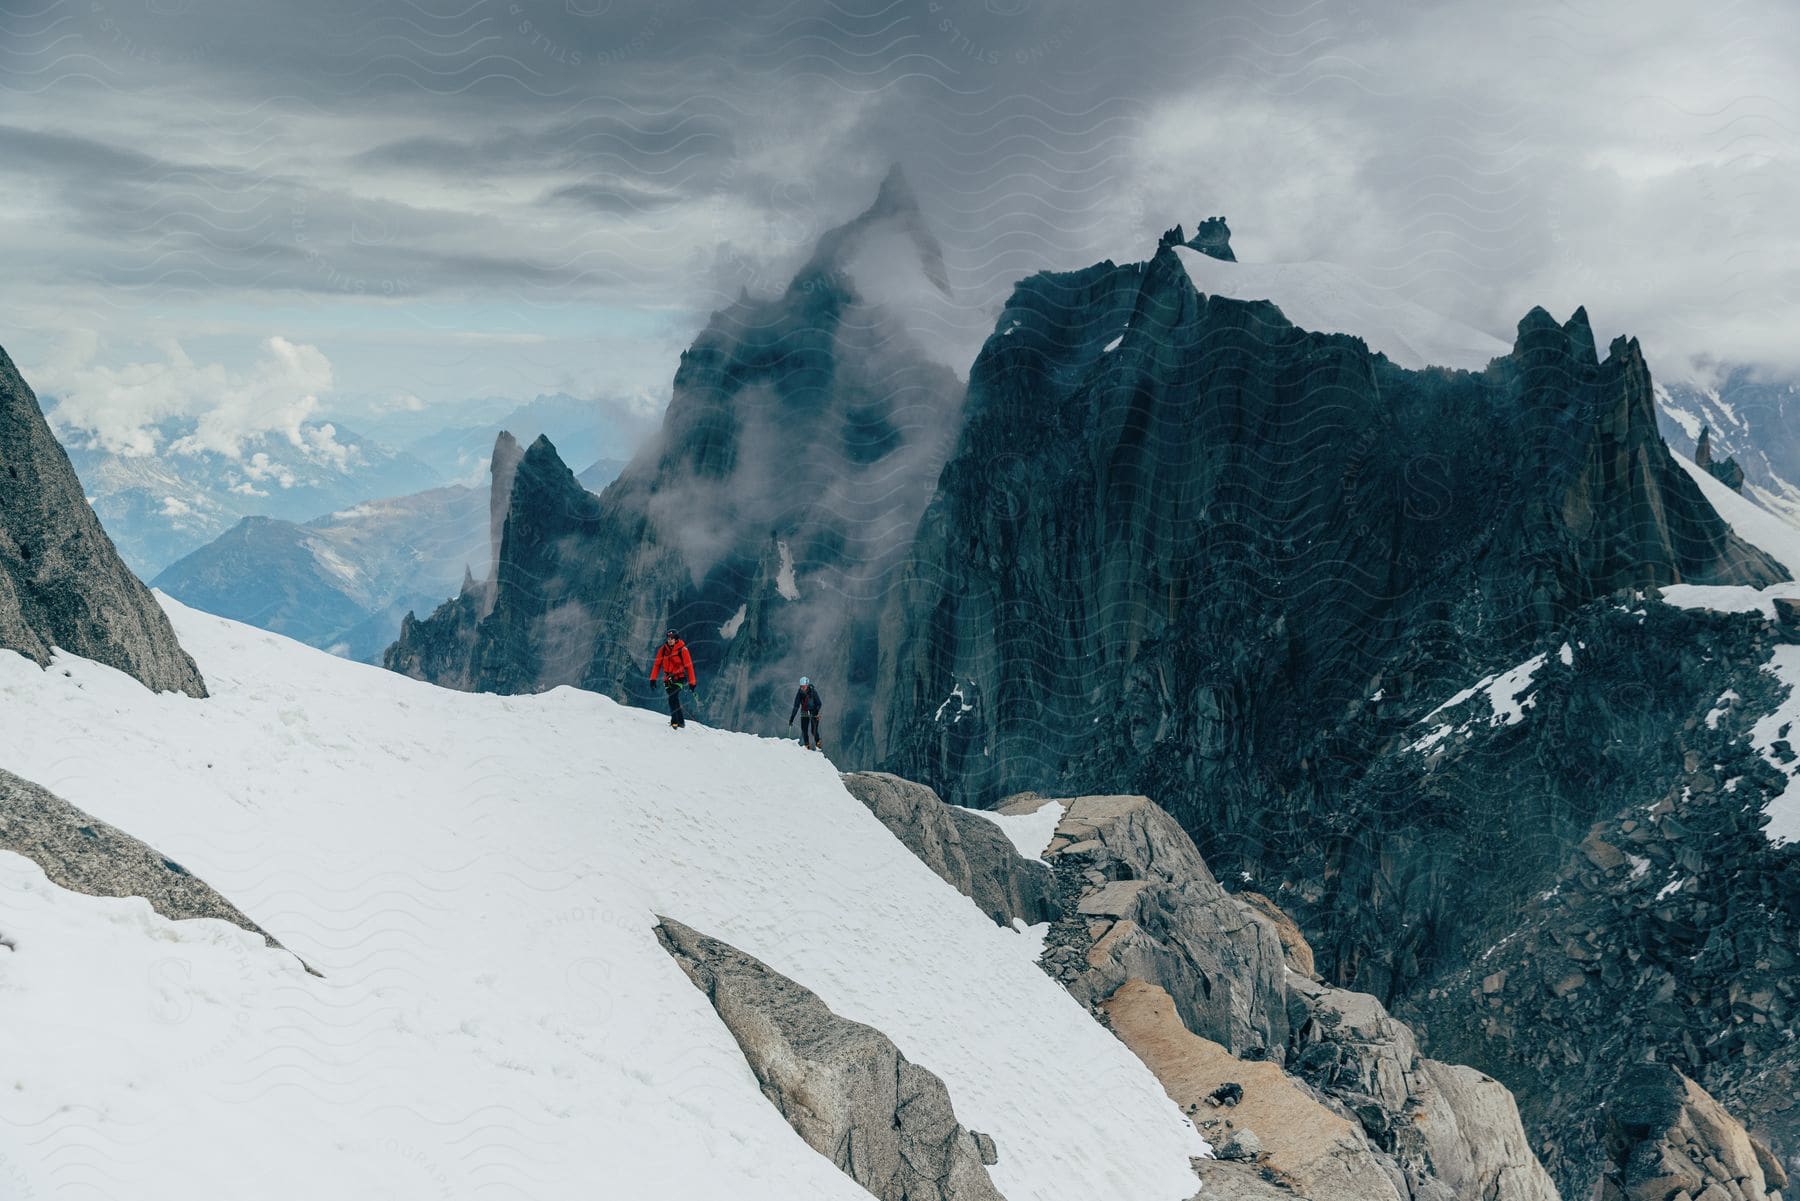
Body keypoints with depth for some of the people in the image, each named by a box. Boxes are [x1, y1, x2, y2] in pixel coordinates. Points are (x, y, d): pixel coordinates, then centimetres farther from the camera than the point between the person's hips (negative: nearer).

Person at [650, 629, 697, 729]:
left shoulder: (682, 650, -9)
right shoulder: (663, 649, 2)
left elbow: (689, 666, -8)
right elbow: (657, 664, 6)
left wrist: (692, 682, -11)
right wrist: (653, 679, -2)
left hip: (679, 677, -4)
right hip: (668, 678, 4)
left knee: (673, 697, -22)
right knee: (672, 699, 2)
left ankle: (676, 721, -21)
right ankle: (680, 721, 15)